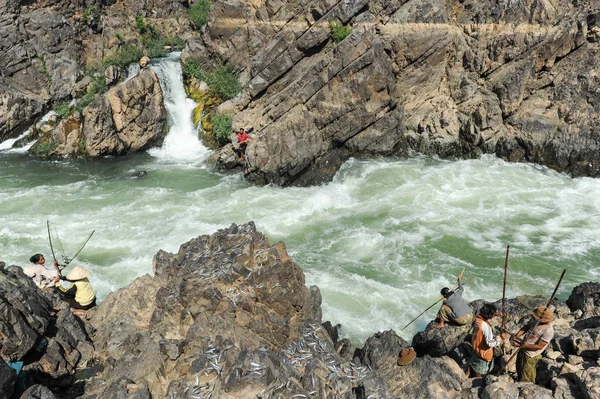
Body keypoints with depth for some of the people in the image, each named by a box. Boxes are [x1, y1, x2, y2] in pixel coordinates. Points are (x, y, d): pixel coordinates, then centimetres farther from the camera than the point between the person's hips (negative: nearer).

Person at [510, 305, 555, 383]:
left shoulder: (548, 331, -31)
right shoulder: (536, 320, -10)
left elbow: (539, 346, -26)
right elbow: (526, 327, 4)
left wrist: (522, 345, -27)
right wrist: (516, 335, -12)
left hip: (530, 355, -8)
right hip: (522, 350, 8)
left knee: (526, 380, 8)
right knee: (519, 371, 30)